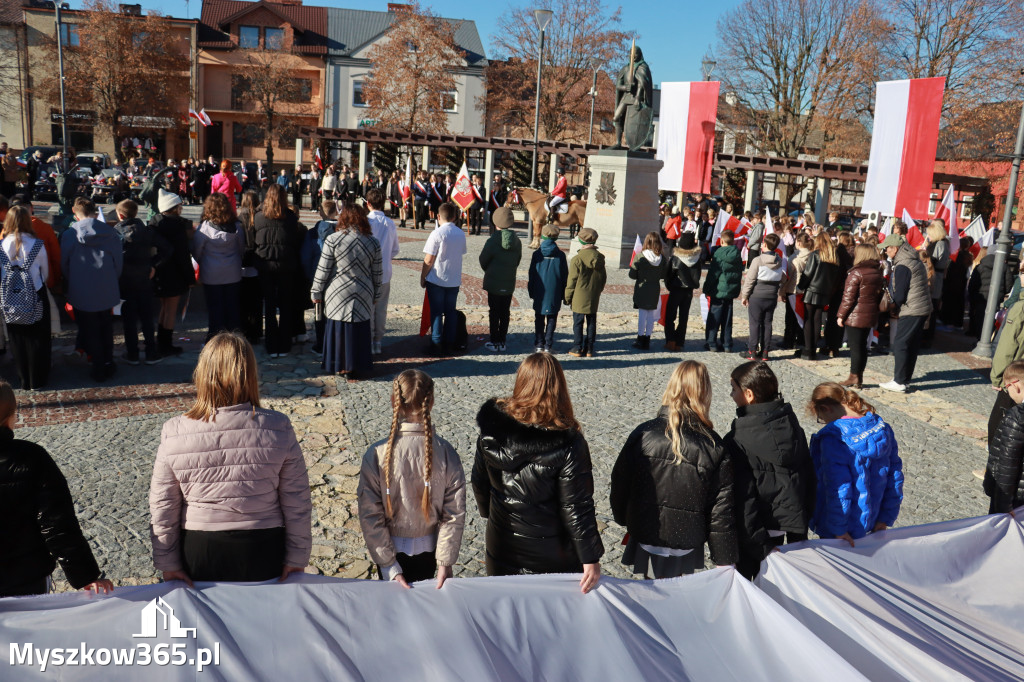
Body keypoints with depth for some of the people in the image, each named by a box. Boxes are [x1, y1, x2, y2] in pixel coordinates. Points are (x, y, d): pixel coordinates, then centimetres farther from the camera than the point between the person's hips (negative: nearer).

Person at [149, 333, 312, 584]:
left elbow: (163, 507, -4)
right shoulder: (278, 428, -13)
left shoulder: (174, 433, -11)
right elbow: (297, 502, -8)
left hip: (198, 554, 1)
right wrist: (297, 558, 2)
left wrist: (168, 563, 7)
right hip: (263, 553, 0)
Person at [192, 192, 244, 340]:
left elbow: (196, 251, -5)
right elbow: (242, 248, 6)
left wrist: (201, 263, 15)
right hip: (233, 273, 2)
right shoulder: (236, 226, -6)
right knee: (233, 306, 11)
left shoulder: (205, 228, -14)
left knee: (214, 307, 7)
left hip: (211, 274, -2)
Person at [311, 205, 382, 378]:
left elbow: (322, 270, -6)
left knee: (337, 329, 9)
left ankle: (338, 366, 18)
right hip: (363, 296, 2)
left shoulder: (333, 240, -8)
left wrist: (316, 292, 4)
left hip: (338, 295, -2)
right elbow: (377, 273, 6)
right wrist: (375, 295, 17)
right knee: (359, 331, 8)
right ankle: (357, 369, 16)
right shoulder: (373, 242, 0)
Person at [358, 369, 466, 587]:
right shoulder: (446, 453, -17)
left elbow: (370, 516, -17)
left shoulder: (377, 454, -20)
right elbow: (455, 514, -14)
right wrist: (445, 562, -5)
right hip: (429, 550, 1)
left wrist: (390, 567, -10)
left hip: (391, 550, -1)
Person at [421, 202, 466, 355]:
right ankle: (449, 344, 16)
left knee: (436, 312, 4)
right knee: (450, 312, 12)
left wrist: (422, 277, -3)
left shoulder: (437, 234, -14)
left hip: (436, 279, -4)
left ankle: (436, 345, 6)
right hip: (454, 280, 4)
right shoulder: (461, 234, 2)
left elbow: (428, 260, -13)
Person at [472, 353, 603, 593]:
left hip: (501, 546, 4)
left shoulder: (491, 429, -12)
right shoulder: (568, 443, -24)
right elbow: (577, 507, -19)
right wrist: (591, 559, -9)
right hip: (550, 554, -3)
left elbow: (479, 482, 1)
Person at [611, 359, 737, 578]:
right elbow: (722, 510, -7)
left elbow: (620, 483, 0)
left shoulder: (642, 435, -10)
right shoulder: (714, 447, -10)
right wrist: (724, 559, 2)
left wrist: (624, 519, 19)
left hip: (645, 540, 1)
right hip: (687, 543, 0)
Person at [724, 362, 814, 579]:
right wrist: (804, 519, 14)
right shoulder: (791, 424, -1)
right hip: (792, 520, 6)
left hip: (755, 529, -6)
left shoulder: (737, 441, -22)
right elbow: (809, 474, 6)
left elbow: (742, 496, -22)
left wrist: (758, 544, -17)